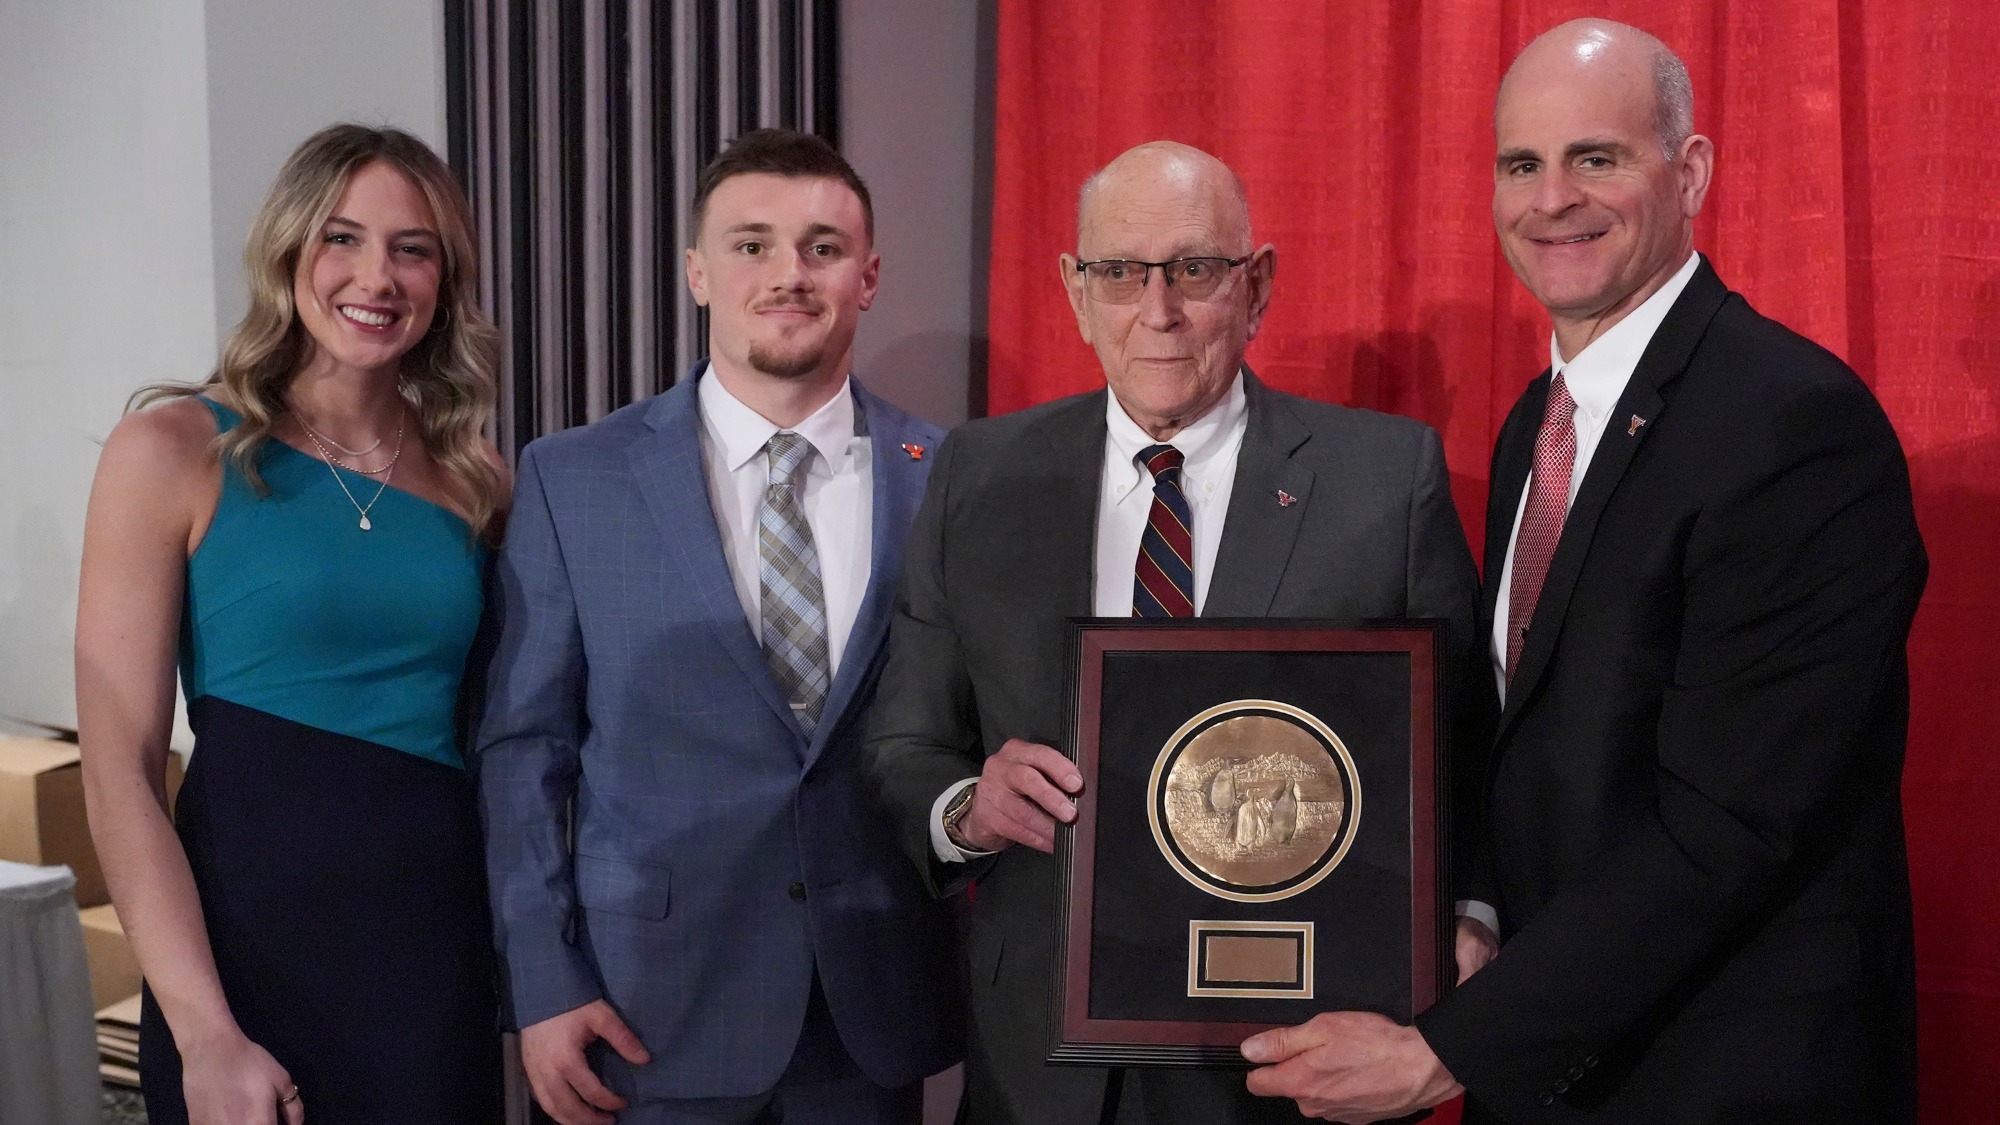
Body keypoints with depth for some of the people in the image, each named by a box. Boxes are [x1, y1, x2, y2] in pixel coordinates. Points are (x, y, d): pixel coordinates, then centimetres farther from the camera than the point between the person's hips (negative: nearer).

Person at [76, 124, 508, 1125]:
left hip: (442, 930, 4)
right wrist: (206, 1038, -16)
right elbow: (119, 768, -9)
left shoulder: (474, 480, 6)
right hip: (252, 931, -3)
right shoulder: (174, 449, -5)